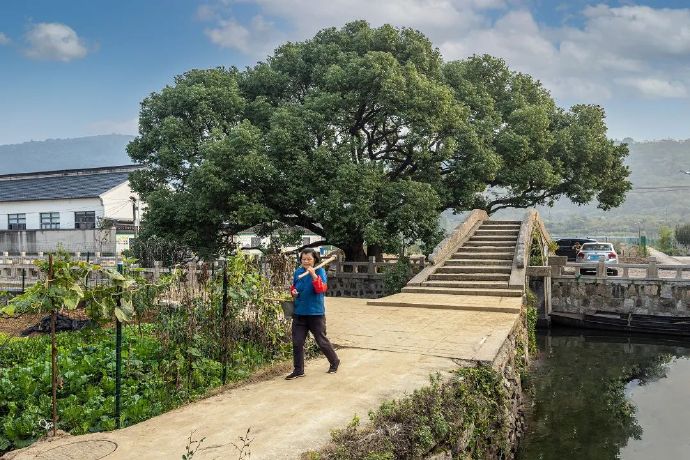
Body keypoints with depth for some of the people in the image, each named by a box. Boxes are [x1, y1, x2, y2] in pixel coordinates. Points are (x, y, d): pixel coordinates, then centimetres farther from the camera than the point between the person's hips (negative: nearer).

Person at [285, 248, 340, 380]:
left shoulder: (320, 271, -9)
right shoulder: (297, 272, 5)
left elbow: (321, 288, -23)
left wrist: (313, 275, -34)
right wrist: (293, 292, -1)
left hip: (315, 313, -4)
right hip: (299, 313, 5)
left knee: (322, 341, 7)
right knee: (297, 343, 4)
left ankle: (334, 362, 30)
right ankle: (298, 370, 17)